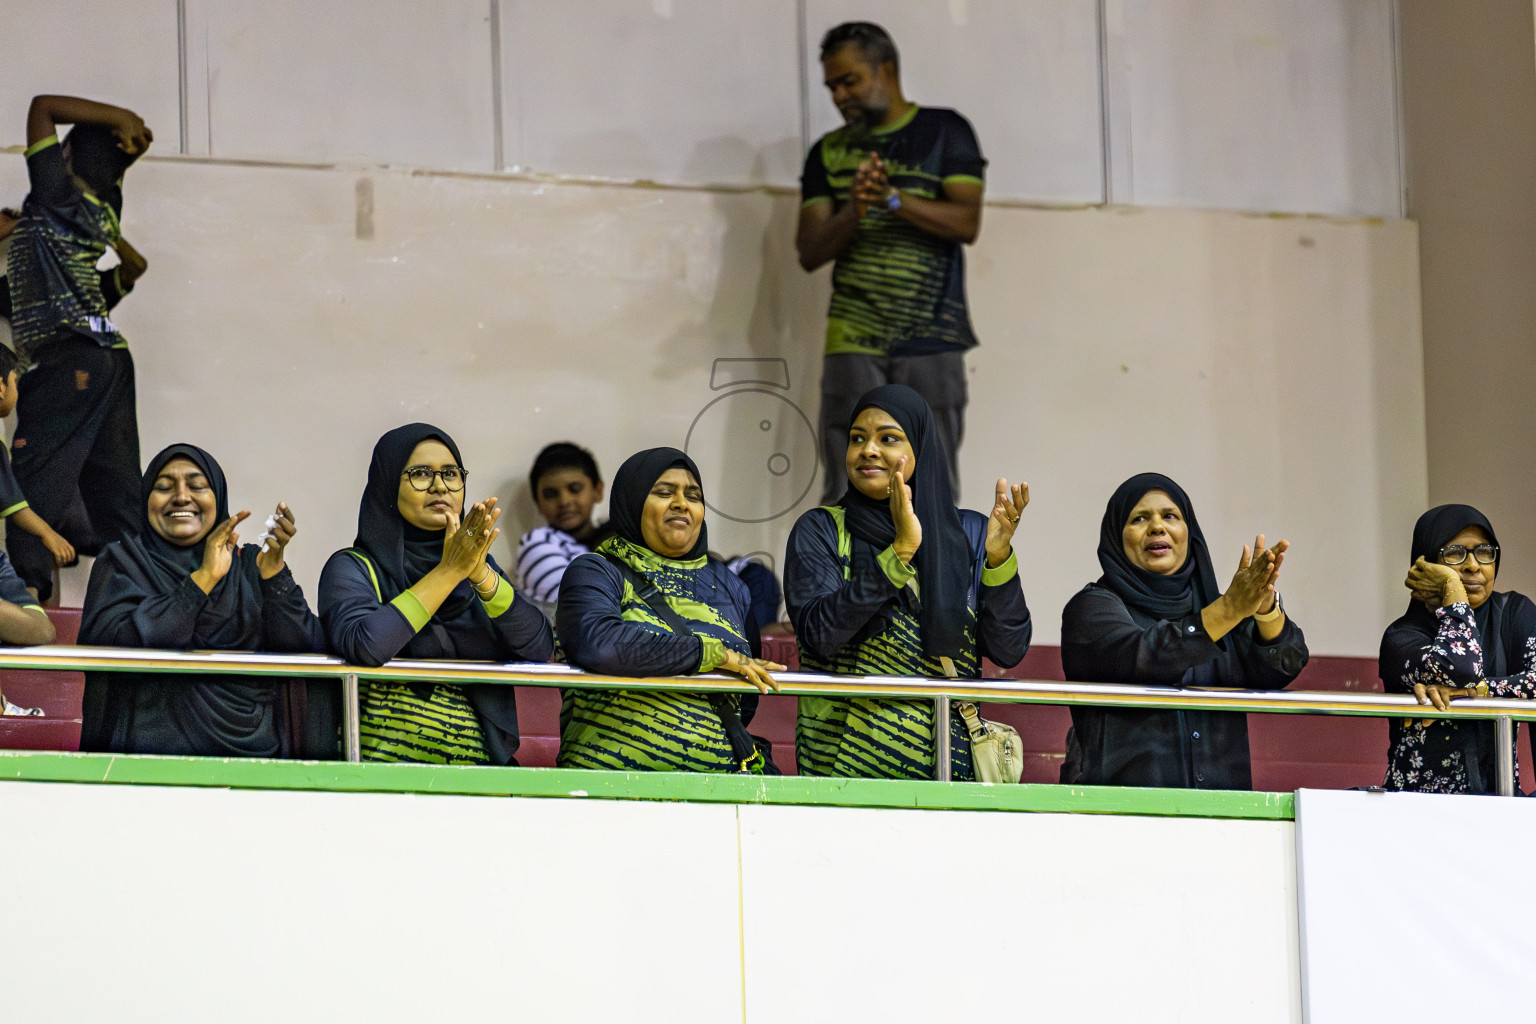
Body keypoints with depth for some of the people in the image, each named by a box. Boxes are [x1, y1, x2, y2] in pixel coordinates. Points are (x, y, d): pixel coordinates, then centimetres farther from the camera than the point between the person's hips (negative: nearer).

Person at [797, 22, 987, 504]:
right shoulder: (829, 152, 15)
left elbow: (967, 223, -4)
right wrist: (852, 213, -13)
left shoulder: (944, 131, 8)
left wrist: (894, 199, -18)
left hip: (931, 340, -2)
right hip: (853, 342, 2)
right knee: (846, 497, -4)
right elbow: (809, 251, 7)